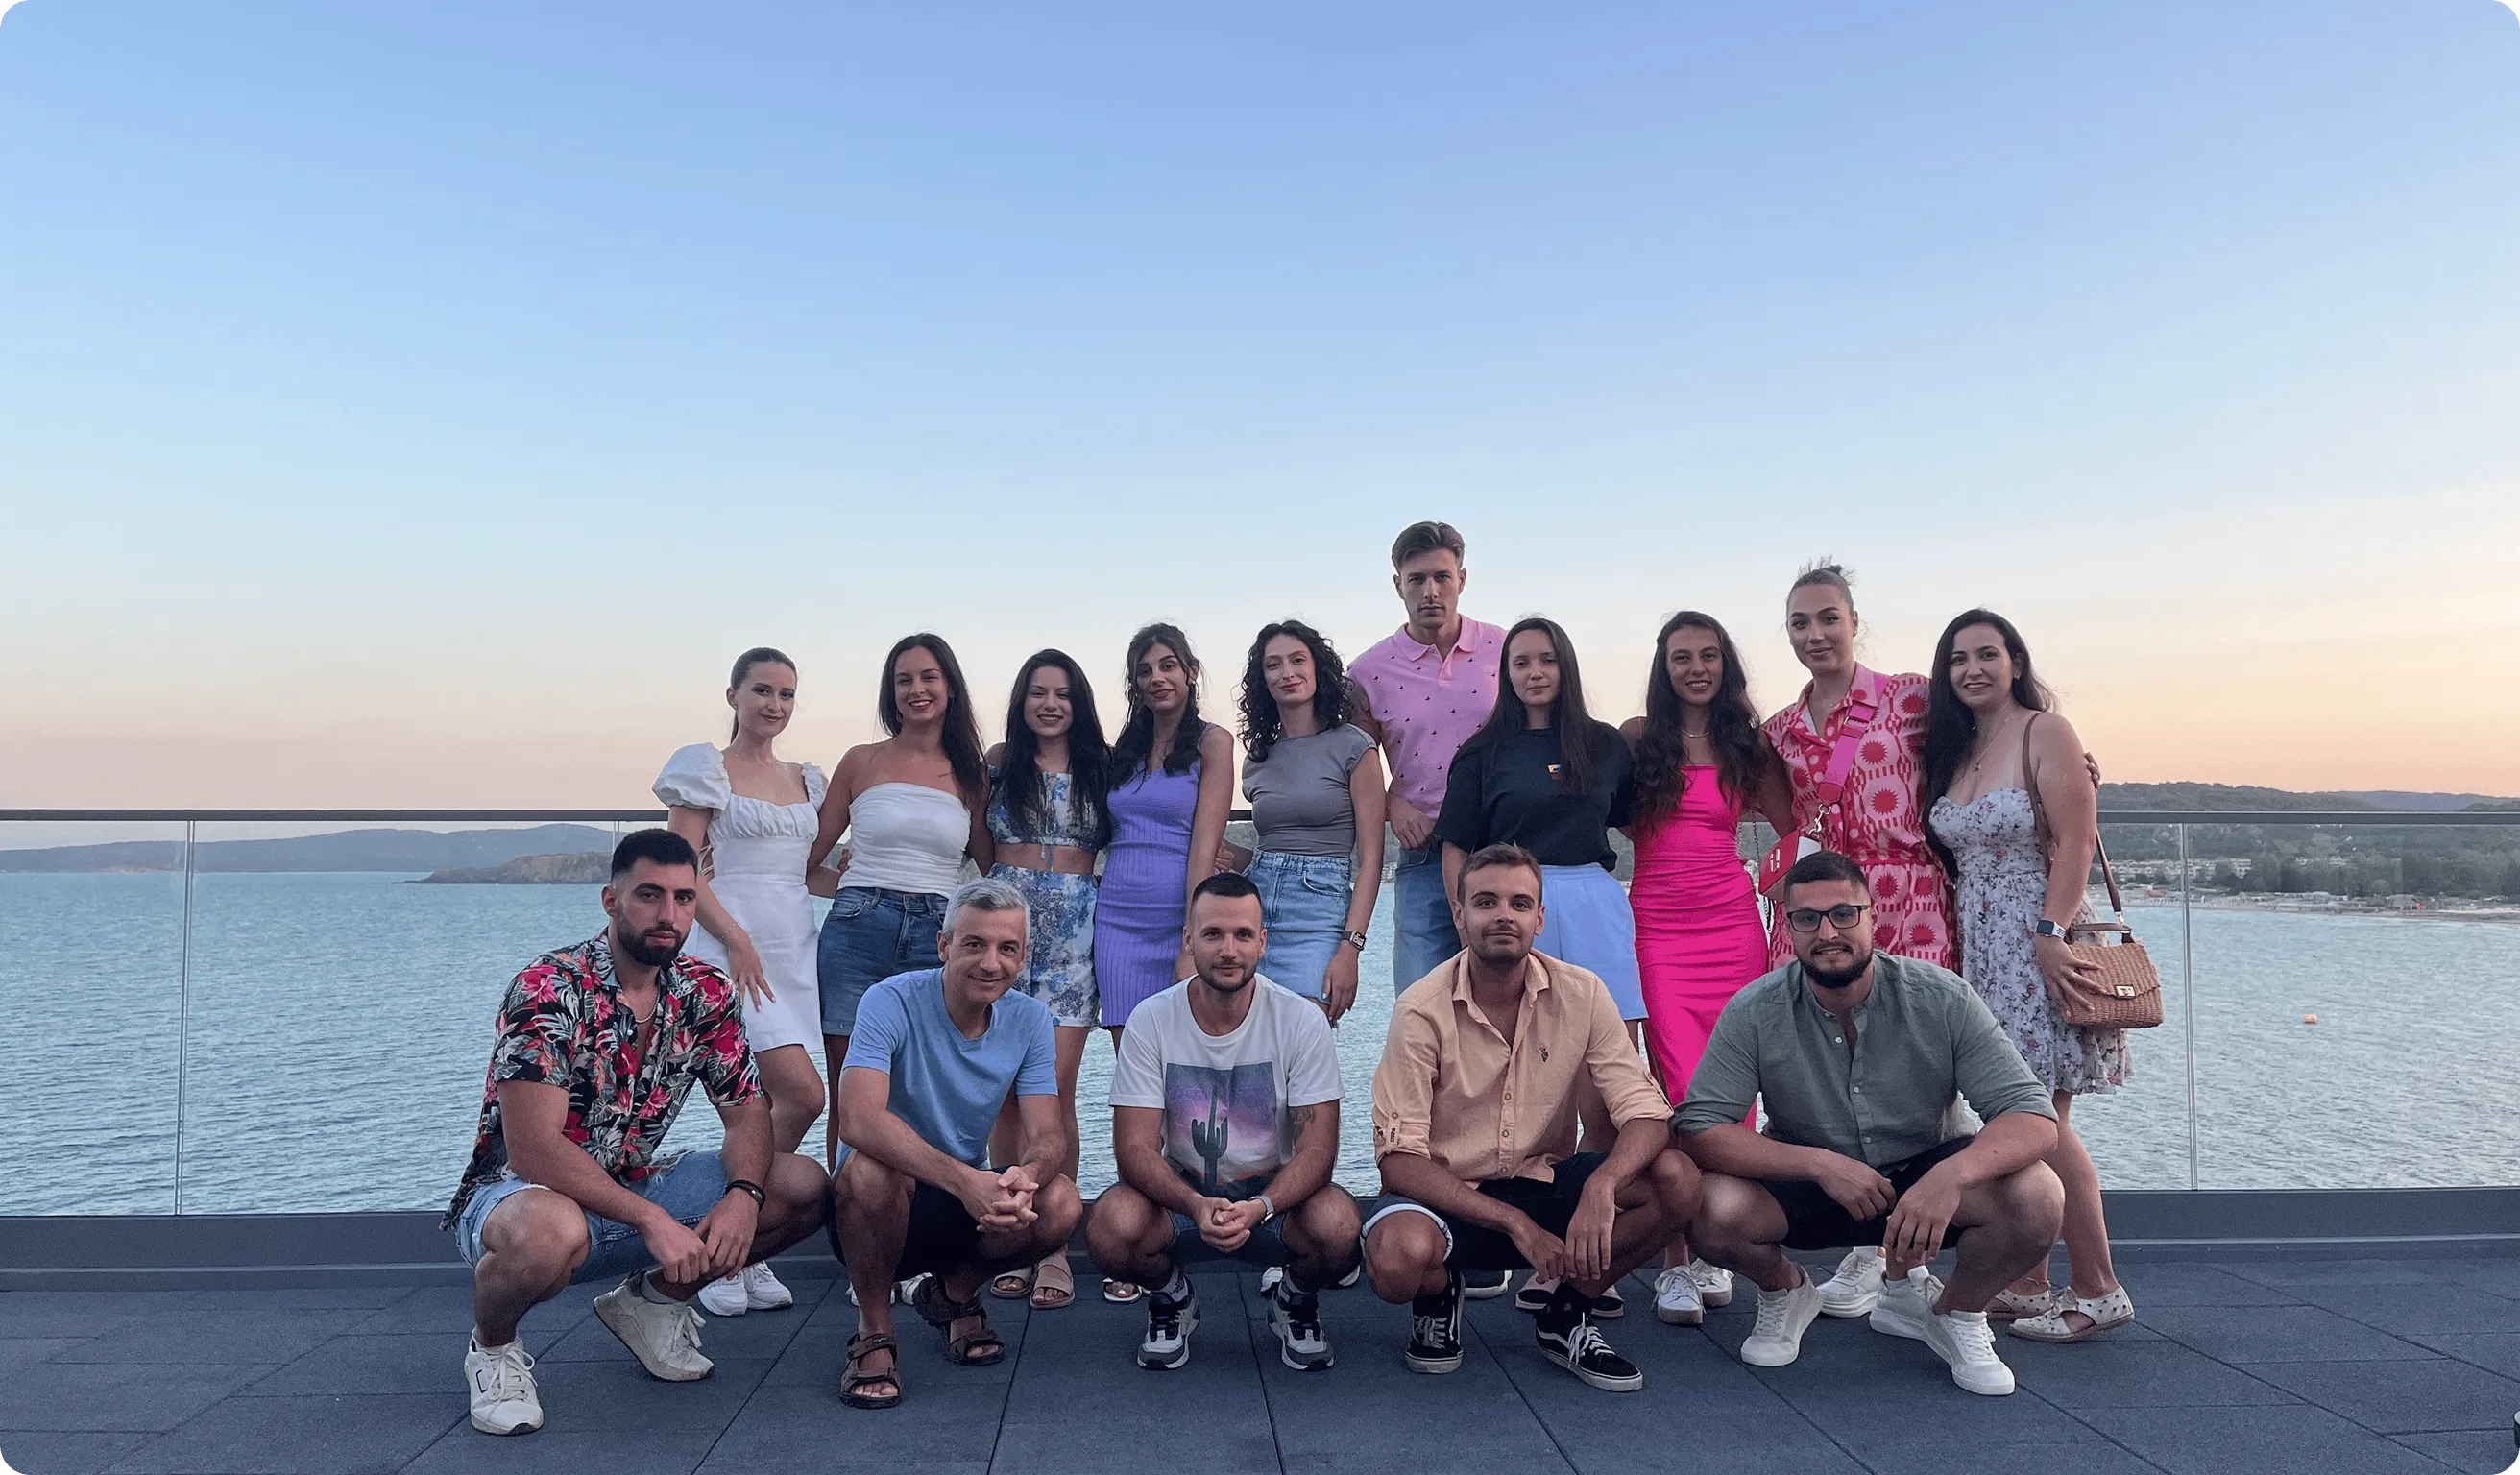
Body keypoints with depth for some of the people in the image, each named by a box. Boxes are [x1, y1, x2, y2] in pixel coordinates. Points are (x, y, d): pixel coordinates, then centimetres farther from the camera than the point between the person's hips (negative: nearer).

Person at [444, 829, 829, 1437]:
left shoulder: (706, 994, -3)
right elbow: (533, 1150, -27)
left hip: (634, 1190, 6)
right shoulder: (548, 990, -21)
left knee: (803, 1187, -11)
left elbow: (748, 1113, -1)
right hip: (519, 1194, -6)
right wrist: (652, 1220, -33)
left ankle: (651, 1299, 12)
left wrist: (743, 1194, -23)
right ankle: (492, 1347, -6)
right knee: (552, 1231, -42)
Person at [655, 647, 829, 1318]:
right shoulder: (706, 769, -1)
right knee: (802, 1095, -15)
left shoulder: (806, 779, 17)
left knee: (767, 1109, 4)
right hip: (732, 949, -6)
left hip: (795, 948, 6)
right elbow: (681, 870, -7)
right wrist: (738, 941, -16)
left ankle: (739, 1254, 14)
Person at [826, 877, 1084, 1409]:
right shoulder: (893, 1001, -19)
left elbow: (1048, 1135, -10)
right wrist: (964, 1180, -46)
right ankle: (873, 1335, -11)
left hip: (968, 1202, 4)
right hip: (878, 1206, -4)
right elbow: (858, 1120, -34)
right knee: (869, 1168, -37)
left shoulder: (1028, 1019, -4)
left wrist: (1026, 1177, -36)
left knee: (1062, 1202, -24)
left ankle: (955, 1290, 8)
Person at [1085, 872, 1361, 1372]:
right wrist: (1197, 1206, -33)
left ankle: (1296, 1301, 5)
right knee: (1111, 1225, -31)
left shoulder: (1302, 1022, -12)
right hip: (1179, 1195, 0)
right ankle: (1172, 1299, 6)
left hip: (1275, 1197, 0)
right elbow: (1135, 1148, -14)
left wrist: (1258, 1207, -34)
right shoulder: (1151, 1021, -11)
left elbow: (1317, 1149, -14)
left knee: (1336, 1224, -33)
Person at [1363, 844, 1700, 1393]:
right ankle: (1440, 1295, 5)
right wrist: (1516, 1223, -26)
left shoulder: (1581, 994, -7)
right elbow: (1400, 1159, -18)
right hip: (1449, 1198, -3)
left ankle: (1565, 1313, 4)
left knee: (1677, 1181, -21)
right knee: (1398, 1255, -36)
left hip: (1546, 1183, 3)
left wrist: (1601, 1187, -34)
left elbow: (1647, 1115, -12)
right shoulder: (1421, 1011, -15)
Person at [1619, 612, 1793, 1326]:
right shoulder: (1638, 736, 4)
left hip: (1732, 924, 2)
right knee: (1683, 1091, -9)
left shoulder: (1746, 743, 10)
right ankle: (1677, 1260, 0)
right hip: (1657, 926, -2)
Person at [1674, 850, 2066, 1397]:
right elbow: (1697, 1128, -19)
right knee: (1711, 1211, -30)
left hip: (1920, 1179, 1)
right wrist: (1821, 1164, -31)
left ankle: (1955, 1313, 5)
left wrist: (1951, 1174, -40)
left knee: (2037, 1197, -28)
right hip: (1804, 1188, 0)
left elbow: (2034, 1117, -19)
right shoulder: (1755, 1012, -16)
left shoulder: (1940, 998, -15)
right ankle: (1786, 1292, 8)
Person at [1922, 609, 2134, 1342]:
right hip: (1980, 951, 7)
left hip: (2042, 944, -7)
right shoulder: (1953, 751, 14)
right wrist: (1959, 943, 10)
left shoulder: (2045, 733, -6)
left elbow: (2076, 842, -14)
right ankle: (2028, 1289, 15)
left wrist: (2051, 934, -22)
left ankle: (2098, 1291, 6)